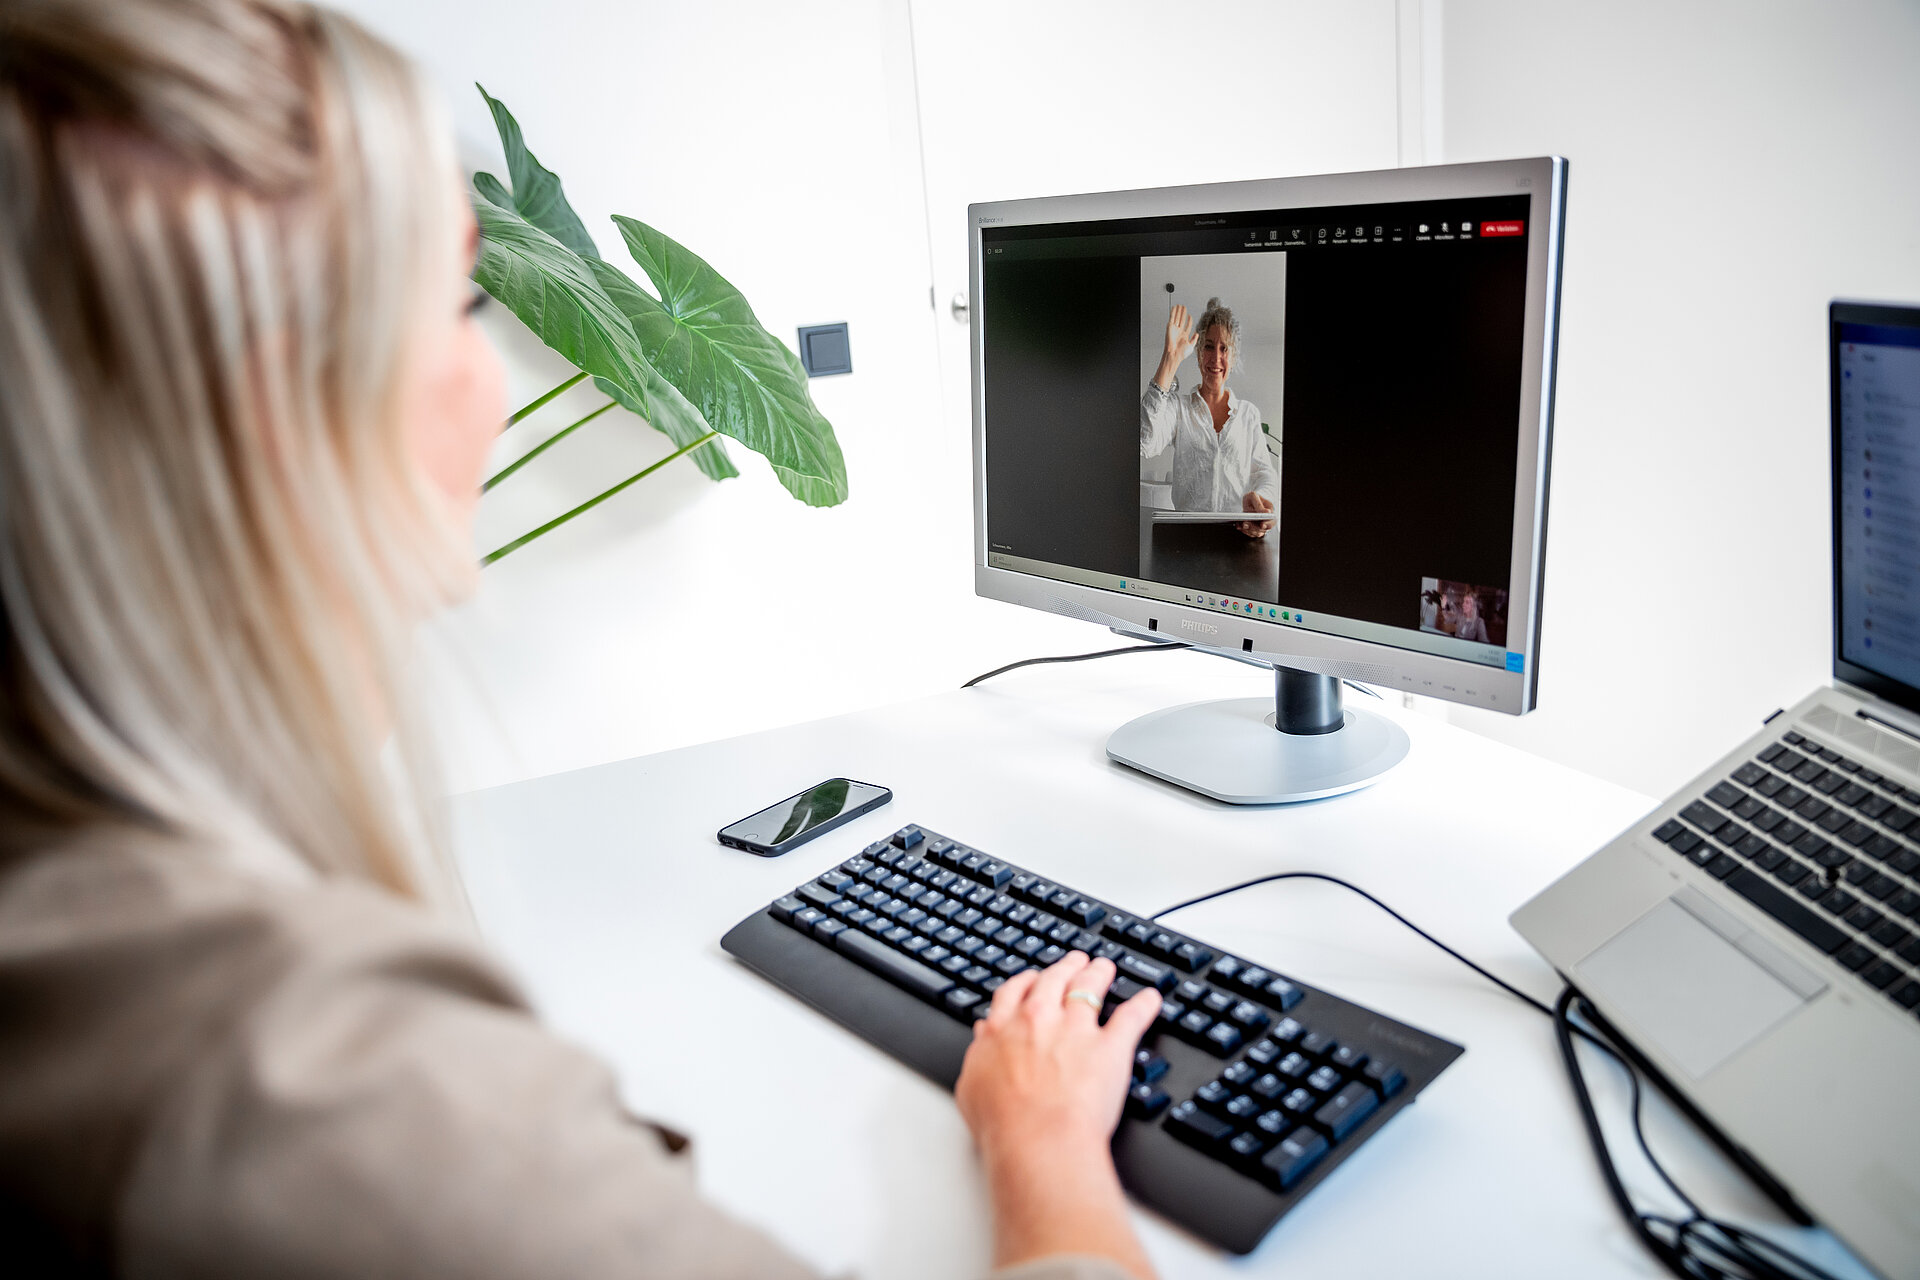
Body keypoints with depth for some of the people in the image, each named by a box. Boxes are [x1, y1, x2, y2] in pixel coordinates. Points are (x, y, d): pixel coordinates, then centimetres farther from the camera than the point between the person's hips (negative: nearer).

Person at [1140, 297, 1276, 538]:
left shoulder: (1249, 413, 18)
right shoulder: (1178, 406, 10)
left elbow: (1263, 471, 10)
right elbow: (1144, 443, -11)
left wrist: (1260, 497, -19)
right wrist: (1170, 359, -8)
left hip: (1240, 531, 2)